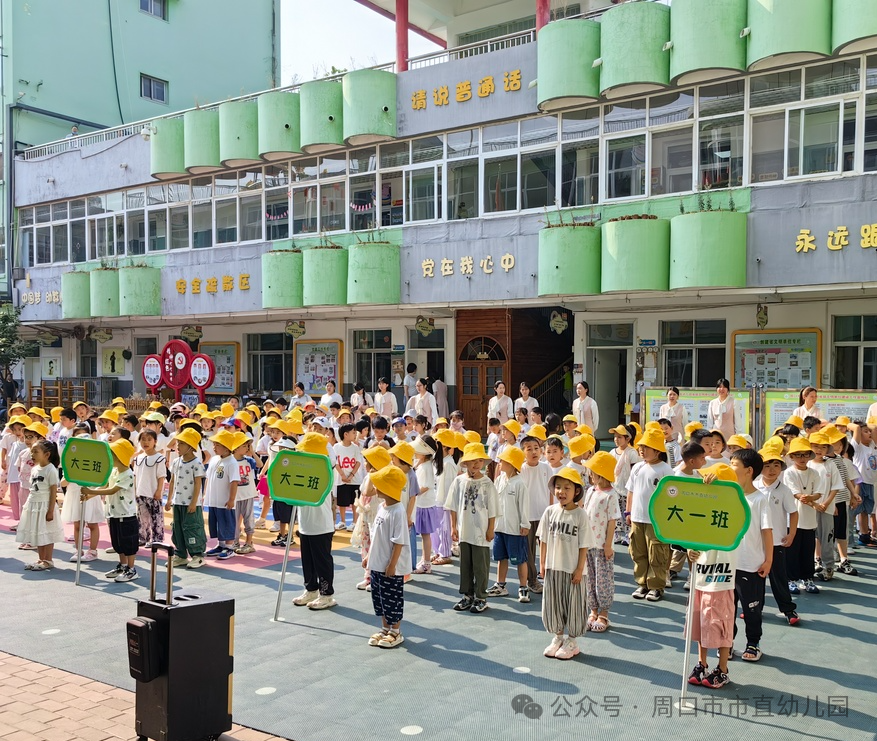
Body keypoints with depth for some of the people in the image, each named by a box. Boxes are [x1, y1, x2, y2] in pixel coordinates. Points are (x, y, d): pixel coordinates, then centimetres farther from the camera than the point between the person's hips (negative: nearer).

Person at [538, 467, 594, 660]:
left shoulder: (580, 515, -10)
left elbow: (583, 546, -8)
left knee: (573, 605, 8)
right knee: (553, 603, 13)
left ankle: (571, 641, 24)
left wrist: (580, 569, -10)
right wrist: (542, 564, 5)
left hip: (573, 570, -3)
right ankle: (557, 637, 31)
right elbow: (544, 540, 5)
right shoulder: (550, 512, -1)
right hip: (553, 567, 4)